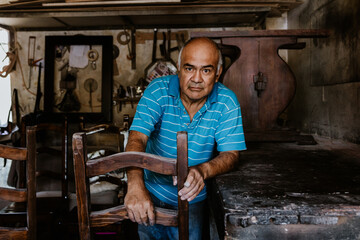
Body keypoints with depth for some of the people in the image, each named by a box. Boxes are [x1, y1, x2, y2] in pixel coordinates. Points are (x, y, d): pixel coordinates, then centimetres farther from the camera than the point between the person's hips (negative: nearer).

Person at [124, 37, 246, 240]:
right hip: (151, 194, 1)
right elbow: (137, 139, -28)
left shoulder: (227, 102, -16)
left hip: (192, 198, 0)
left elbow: (230, 154, -18)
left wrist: (202, 170, -40)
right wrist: (135, 185, -47)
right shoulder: (158, 90, -19)